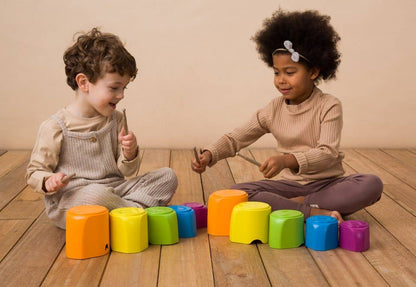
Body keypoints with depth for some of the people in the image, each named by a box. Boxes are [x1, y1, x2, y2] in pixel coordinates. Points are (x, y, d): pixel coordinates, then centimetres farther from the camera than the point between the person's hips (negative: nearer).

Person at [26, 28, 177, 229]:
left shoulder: (116, 120, 8)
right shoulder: (55, 127, -9)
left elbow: (126, 172, 11)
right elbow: (35, 172, -2)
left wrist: (129, 154, -11)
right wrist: (48, 182, -25)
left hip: (114, 190, 6)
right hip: (69, 201, -6)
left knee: (167, 176, -5)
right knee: (97, 194, -40)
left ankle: (129, 207, -24)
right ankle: (139, 210, -15)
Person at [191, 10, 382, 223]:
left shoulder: (329, 106, -9)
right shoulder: (273, 110, 2)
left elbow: (327, 154, -22)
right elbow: (234, 139, 4)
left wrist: (287, 160, -40)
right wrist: (209, 155, -17)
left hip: (327, 183, -2)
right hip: (291, 184, 2)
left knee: (372, 185, -31)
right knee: (238, 192, -23)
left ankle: (295, 205, -25)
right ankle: (316, 212, -31)